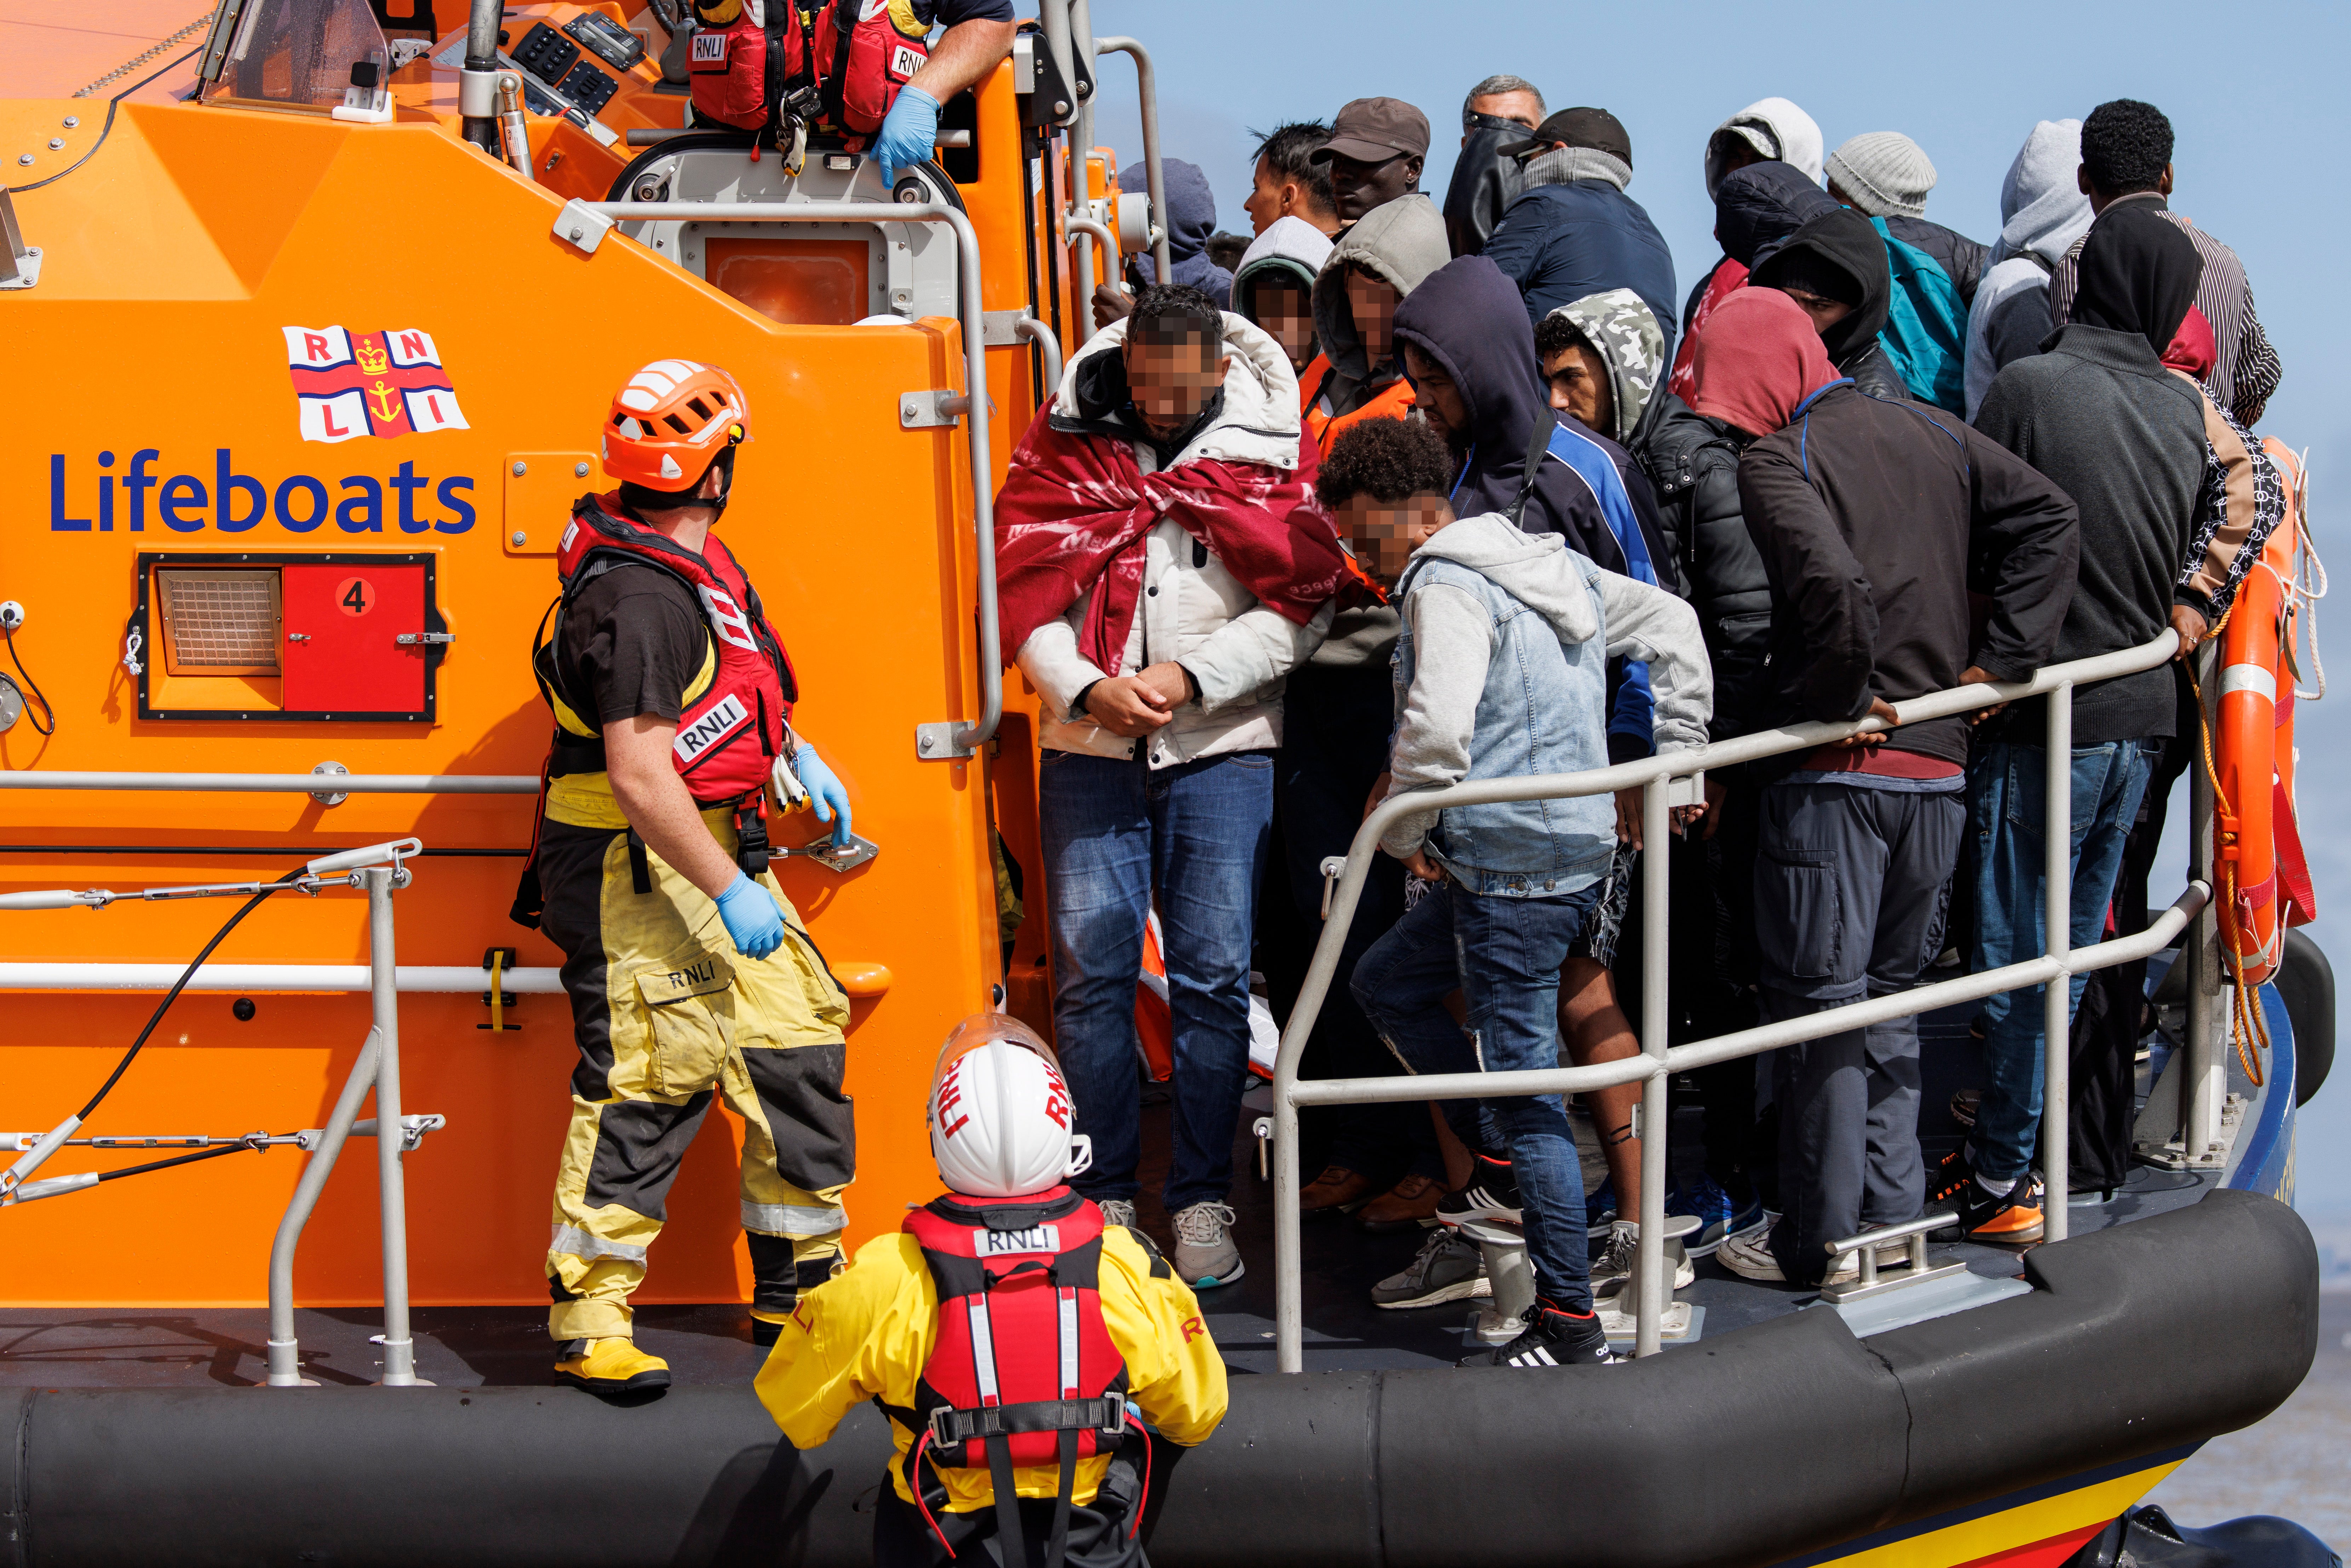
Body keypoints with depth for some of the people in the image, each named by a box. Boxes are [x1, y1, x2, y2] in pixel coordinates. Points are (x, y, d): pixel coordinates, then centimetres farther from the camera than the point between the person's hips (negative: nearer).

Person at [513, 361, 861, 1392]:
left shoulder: (699, 564, 10)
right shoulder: (635, 599, -23)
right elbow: (639, 774, -27)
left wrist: (793, 755, 19)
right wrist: (729, 892, -27)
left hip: (708, 855, 10)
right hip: (637, 876, -10)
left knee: (798, 1036, 11)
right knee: (643, 1078, -9)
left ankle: (799, 1287, 21)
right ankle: (587, 1324, -2)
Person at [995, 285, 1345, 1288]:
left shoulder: (1274, 450, 2)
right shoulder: (1063, 443, 5)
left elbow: (1302, 605, -2)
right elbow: (1024, 591, 3)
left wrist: (1190, 677, -13)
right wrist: (1087, 688, -12)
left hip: (1223, 747, -1)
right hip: (1090, 749, 1)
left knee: (1213, 977, -1)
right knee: (1091, 975, 1)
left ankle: (1202, 1201, 7)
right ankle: (1105, 1197, 10)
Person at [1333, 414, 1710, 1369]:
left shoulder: (1447, 586, -14)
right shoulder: (1556, 567, 15)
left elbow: (1436, 725, -29)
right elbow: (1671, 625, 23)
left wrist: (1406, 833, -12)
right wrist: (1678, 765, 24)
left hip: (1516, 867, -10)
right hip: (1579, 841, 10)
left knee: (1521, 1077, -4)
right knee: (1386, 982, 24)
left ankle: (1570, 1329, 0)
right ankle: (1506, 1168, 22)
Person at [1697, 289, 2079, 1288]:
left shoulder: (1773, 461, -11)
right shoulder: (1929, 433, 10)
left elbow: (1831, 585, -27)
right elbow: (2050, 518, 9)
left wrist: (1840, 701, -12)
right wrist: (1998, 663, 6)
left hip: (1836, 770, -6)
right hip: (1939, 765, 7)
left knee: (1816, 1002, 1)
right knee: (1890, 997, 17)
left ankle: (1821, 1242, 5)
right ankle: (1892, 1214, 19)